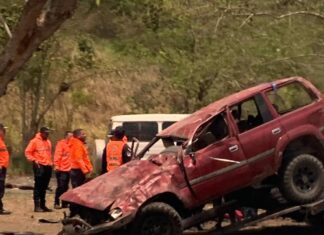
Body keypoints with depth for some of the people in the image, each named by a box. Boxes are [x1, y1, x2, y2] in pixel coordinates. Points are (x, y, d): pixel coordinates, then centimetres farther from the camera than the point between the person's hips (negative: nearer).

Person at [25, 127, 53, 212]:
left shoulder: (48, 142, 16)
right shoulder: (35, 141, -5)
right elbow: (27, 152, -5)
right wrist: (34, 160, -15)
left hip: (48, 167, 7)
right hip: (39, 166, -7)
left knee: (44, 187, 10)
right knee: (38, 186, -7)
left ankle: (43, 205, 14)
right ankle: (37, 206, -7)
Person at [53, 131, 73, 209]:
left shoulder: (71, 145, 15)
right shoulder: (61, 144, -7)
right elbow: (57, 155, -14)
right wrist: (56, 165, -22)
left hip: (68, 169, 7)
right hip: (61, 169, -7)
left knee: (65, 187, 10)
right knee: (61, 186, -8)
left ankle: (64, 203, 14)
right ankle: (56, 203, -3)